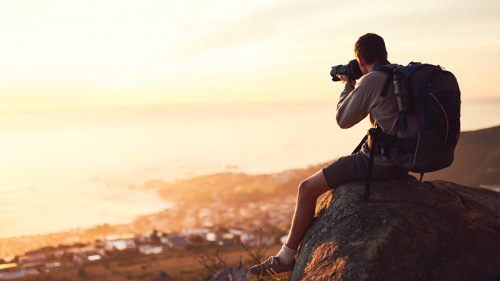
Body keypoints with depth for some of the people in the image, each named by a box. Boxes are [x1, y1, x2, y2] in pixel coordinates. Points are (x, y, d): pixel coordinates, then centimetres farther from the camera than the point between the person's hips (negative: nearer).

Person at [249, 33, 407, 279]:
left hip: (380, 161, -9)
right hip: (403, 158, 9)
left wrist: (348, 85, 10)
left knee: (307, 188, -1)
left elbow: (344, 120, -5)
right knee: (341, 174, 32)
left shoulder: (371, 81, -16)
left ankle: (285, 259, 9)